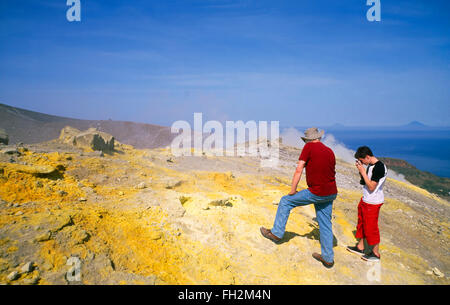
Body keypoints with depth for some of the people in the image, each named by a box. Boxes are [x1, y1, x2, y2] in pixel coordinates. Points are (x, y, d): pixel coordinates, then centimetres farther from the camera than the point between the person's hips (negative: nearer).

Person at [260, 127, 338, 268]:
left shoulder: (309, 147, -8)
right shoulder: (330, 151, 11)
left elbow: (299, 169, -13)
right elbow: (332, 172, 17)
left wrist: (293, 190, -5)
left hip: (316, 193, -7)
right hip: (331, 193, 7)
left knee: (285, 201, 10)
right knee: (325, 224, 17)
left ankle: (277, 233, 17)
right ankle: (328, 258, 25)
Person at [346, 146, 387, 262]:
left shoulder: (379, 167, -22)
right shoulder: (370, 165, 6)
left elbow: (371, 187, -23)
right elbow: (364, 182, 12)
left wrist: (363, 172, -19)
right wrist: (360, 169, -1)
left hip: (373, 203, -9)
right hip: (365, 200, 10)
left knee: (371, 227, 2)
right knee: (361, 224, 19)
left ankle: (376, 253, 19)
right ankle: (360, 247, 34)